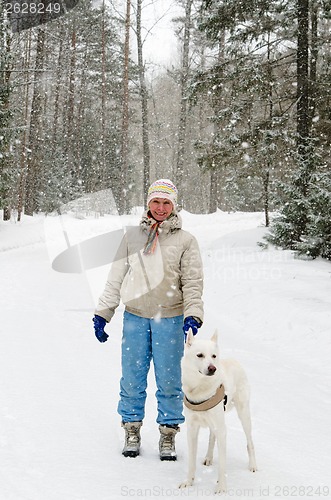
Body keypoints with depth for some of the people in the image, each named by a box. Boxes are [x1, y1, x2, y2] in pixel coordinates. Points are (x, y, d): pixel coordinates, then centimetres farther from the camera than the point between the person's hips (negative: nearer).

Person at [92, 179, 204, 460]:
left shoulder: (185, 240, 5)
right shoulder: (132, 236, 11)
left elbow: (192, 283, 0)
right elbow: (116, 278, 14)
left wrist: (193, 316, -14)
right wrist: (102, 313, 10)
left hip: (169, 318, -2)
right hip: (135, 316, 2)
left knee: (169, 379, 1)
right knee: (132, 377, 5)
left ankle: (168, 435, 14)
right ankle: (132, 431, 19)